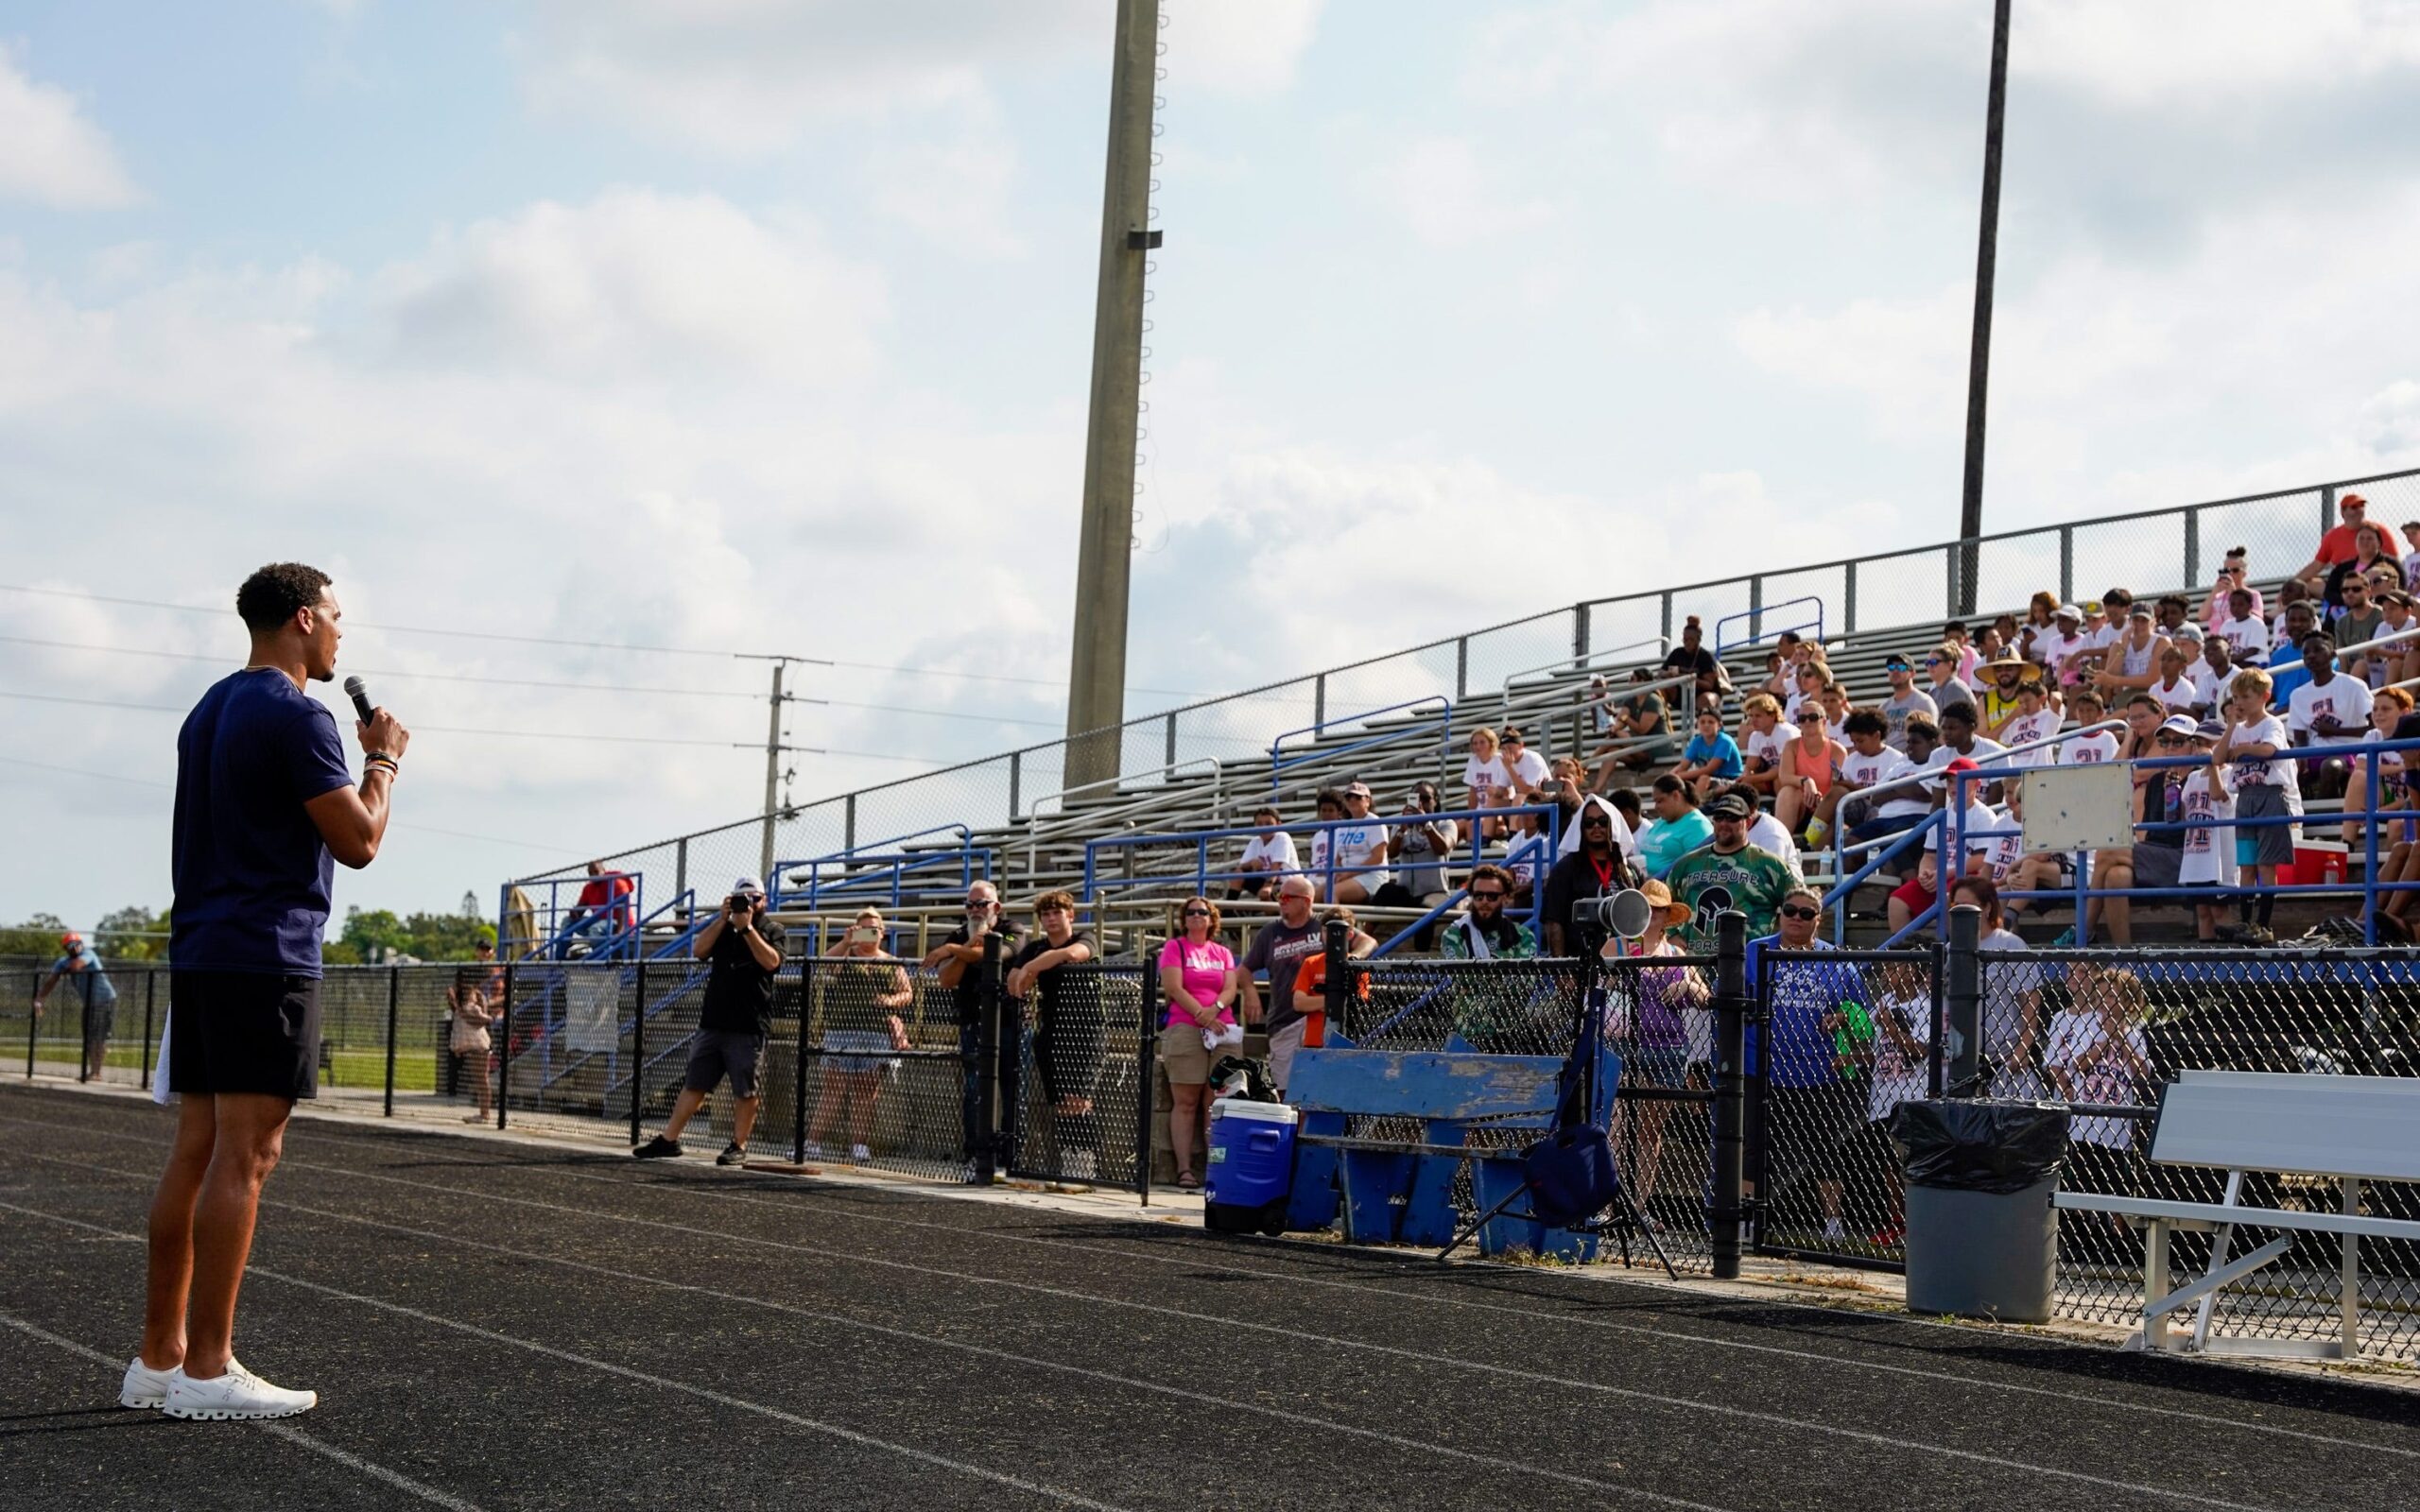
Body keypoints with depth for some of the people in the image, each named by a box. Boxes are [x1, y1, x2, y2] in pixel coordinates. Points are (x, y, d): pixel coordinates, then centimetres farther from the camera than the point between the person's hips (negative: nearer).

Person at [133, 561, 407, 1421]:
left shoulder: (209, 712, 18)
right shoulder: (297, 716, -11)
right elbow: (358, 842, -12)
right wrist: (383, 759, 4)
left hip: (198, 955, 9)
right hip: (267, 959, -9)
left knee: (196, 1151, 9)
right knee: (244, 1157, -8)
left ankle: (159, 1357, 11)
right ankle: (206, 1370, -8)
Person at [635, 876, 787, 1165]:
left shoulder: (773, 930, 4)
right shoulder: (723, 928, 17)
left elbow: (771, 961, -14)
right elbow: (698, 950, 0)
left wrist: (747, 927, -14)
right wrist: (722, 919, -8)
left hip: (748, 1026, -4)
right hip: (712, 1022, 4)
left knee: (744, 1091, 0)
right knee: (693, 1084, 6)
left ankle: (738, 1146, 9)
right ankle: (668, 1141, 8)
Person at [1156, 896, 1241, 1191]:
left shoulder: (1223, 953, 19)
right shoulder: (1175, 947, 8)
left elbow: (1231, 988, 8)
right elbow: (1174, 988, -3)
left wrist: (1215, 1008, -12)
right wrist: (1201, 1014, -12)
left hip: (1222, 1030, 3)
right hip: (1184, 1029, -3)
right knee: (1185, 1102, -6)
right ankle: (1184, 1169, -8)